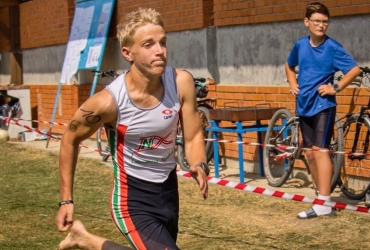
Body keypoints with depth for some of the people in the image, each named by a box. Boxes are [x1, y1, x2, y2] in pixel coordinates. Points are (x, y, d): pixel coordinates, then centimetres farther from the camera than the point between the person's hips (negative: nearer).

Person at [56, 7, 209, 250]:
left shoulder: (182, 82, -15)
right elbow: (70, 141, -7)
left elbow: (193, 137, -3)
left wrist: (199, 166, -25)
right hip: (132, 199, -5)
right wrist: (66, 200, -4)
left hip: (169, 190, 6)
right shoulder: (108, 101, -24)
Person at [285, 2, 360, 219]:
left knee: (319, 150, -13)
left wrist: (336, 88, -14)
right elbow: (290, 66, 25)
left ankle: (324, 203, -14)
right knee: (310, 152, 9)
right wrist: (293, 84, 10)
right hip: (304, 105, 6)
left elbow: (355, 69, -13)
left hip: (323, 105, -6)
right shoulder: (300, 44, 5)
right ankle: (323, 197, 20)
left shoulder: (332, 47, -10)